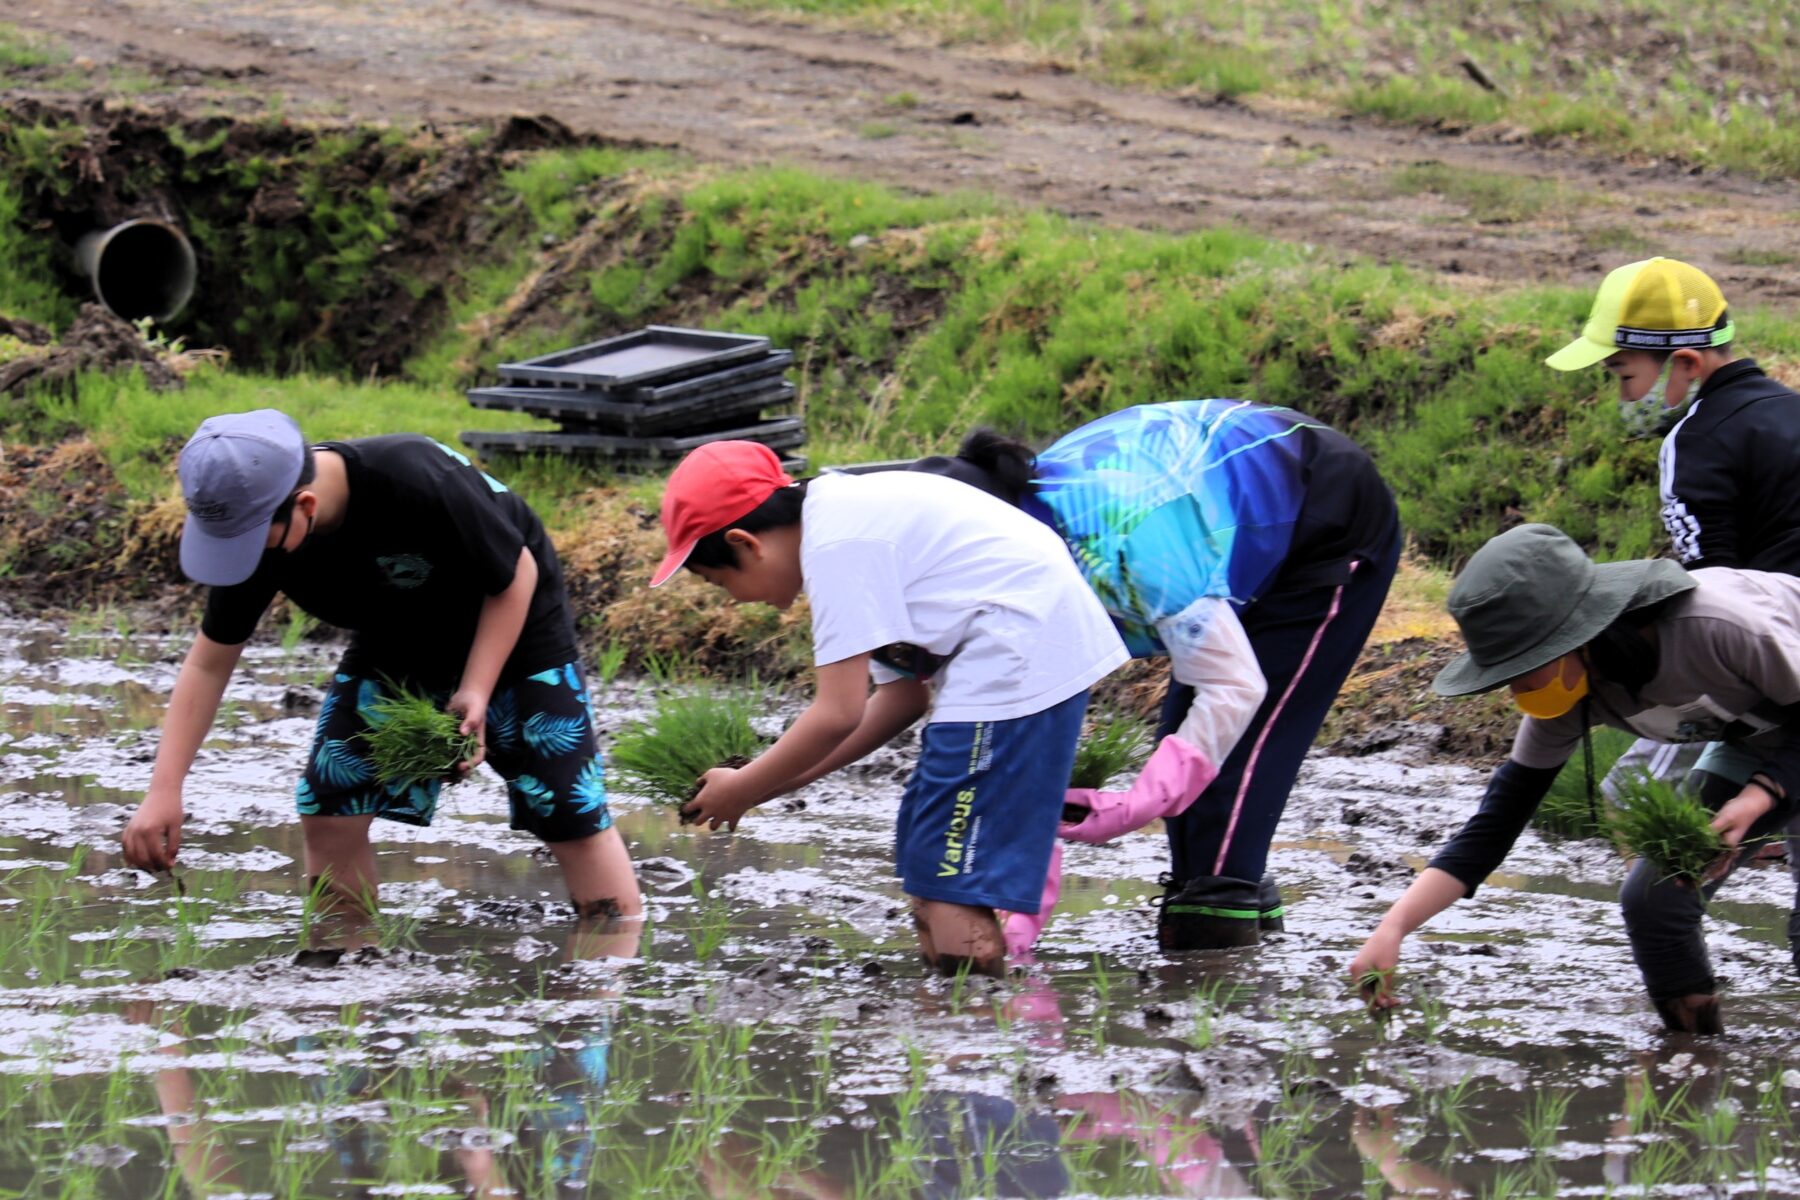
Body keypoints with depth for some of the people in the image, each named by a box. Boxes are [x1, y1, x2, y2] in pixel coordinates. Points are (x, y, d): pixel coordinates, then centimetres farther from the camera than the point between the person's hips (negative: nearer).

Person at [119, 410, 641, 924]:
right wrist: (163, 789, -19)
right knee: (328, 809, -7)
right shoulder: (248, 531, -23)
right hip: (393, 643, 5)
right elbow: (210, 662, -12)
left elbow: (515, 576, -22)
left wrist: (476, 693, -29)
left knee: (569, 810, -11)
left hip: (512, 625, -5)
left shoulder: (416, 484, -39)